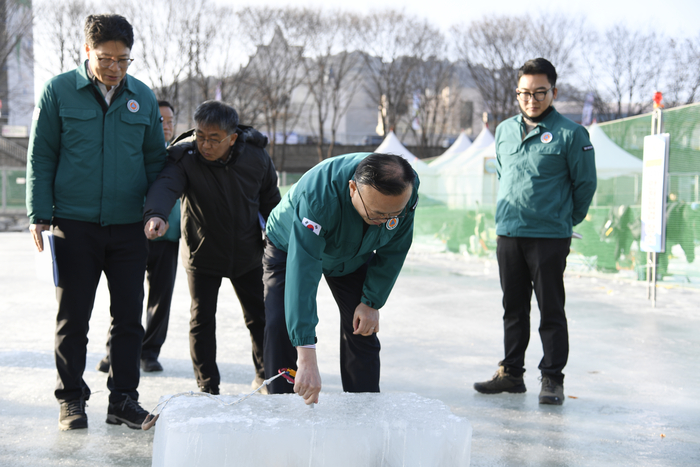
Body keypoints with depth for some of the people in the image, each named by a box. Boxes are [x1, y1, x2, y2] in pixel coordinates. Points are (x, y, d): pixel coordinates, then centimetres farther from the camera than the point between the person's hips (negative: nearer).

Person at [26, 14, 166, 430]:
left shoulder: (143, 97, 8)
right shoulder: (58, 91, 0)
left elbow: (155, 161, 14)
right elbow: (41, 158, 2)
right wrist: (39, 215, -5)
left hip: (129, 227, 3)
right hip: (74, 226, -2)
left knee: (129, 317, 6)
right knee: (73, 317, 4)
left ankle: (124, 399, 17)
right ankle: (72, 400, 17)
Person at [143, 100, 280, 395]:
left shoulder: (256, 157, -13)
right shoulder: (184, 157, -22)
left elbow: (270, 202, 3)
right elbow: (165, 185, -43)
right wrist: (156, 214, -64)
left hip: (247, 253, 2)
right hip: (202, 253, -2)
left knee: (259, 316, 13)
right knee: (202, 318, -1)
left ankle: (266, 375, 34)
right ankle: (207, 386, 14)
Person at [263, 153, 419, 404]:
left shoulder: (406, 190, -31)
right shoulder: (318, 196, -47)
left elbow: (394, 249, -12)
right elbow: (302, 271, -52)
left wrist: (372, 302, -12)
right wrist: (306, 357, -57)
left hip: (353, 256, 4)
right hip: (291, 247, -3)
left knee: (362, 330, -1)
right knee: (281, 327, -16)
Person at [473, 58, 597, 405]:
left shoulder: (570, 134, -7)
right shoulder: (504, 131, 10)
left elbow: (585, 184, 0)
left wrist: (565, 220, 8)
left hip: (549, 237, -5)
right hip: (507, 234, 5)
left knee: (551, 310, 1)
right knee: (513, 308, 13)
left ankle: (552, 378, 10)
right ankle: (511, 372, 24)